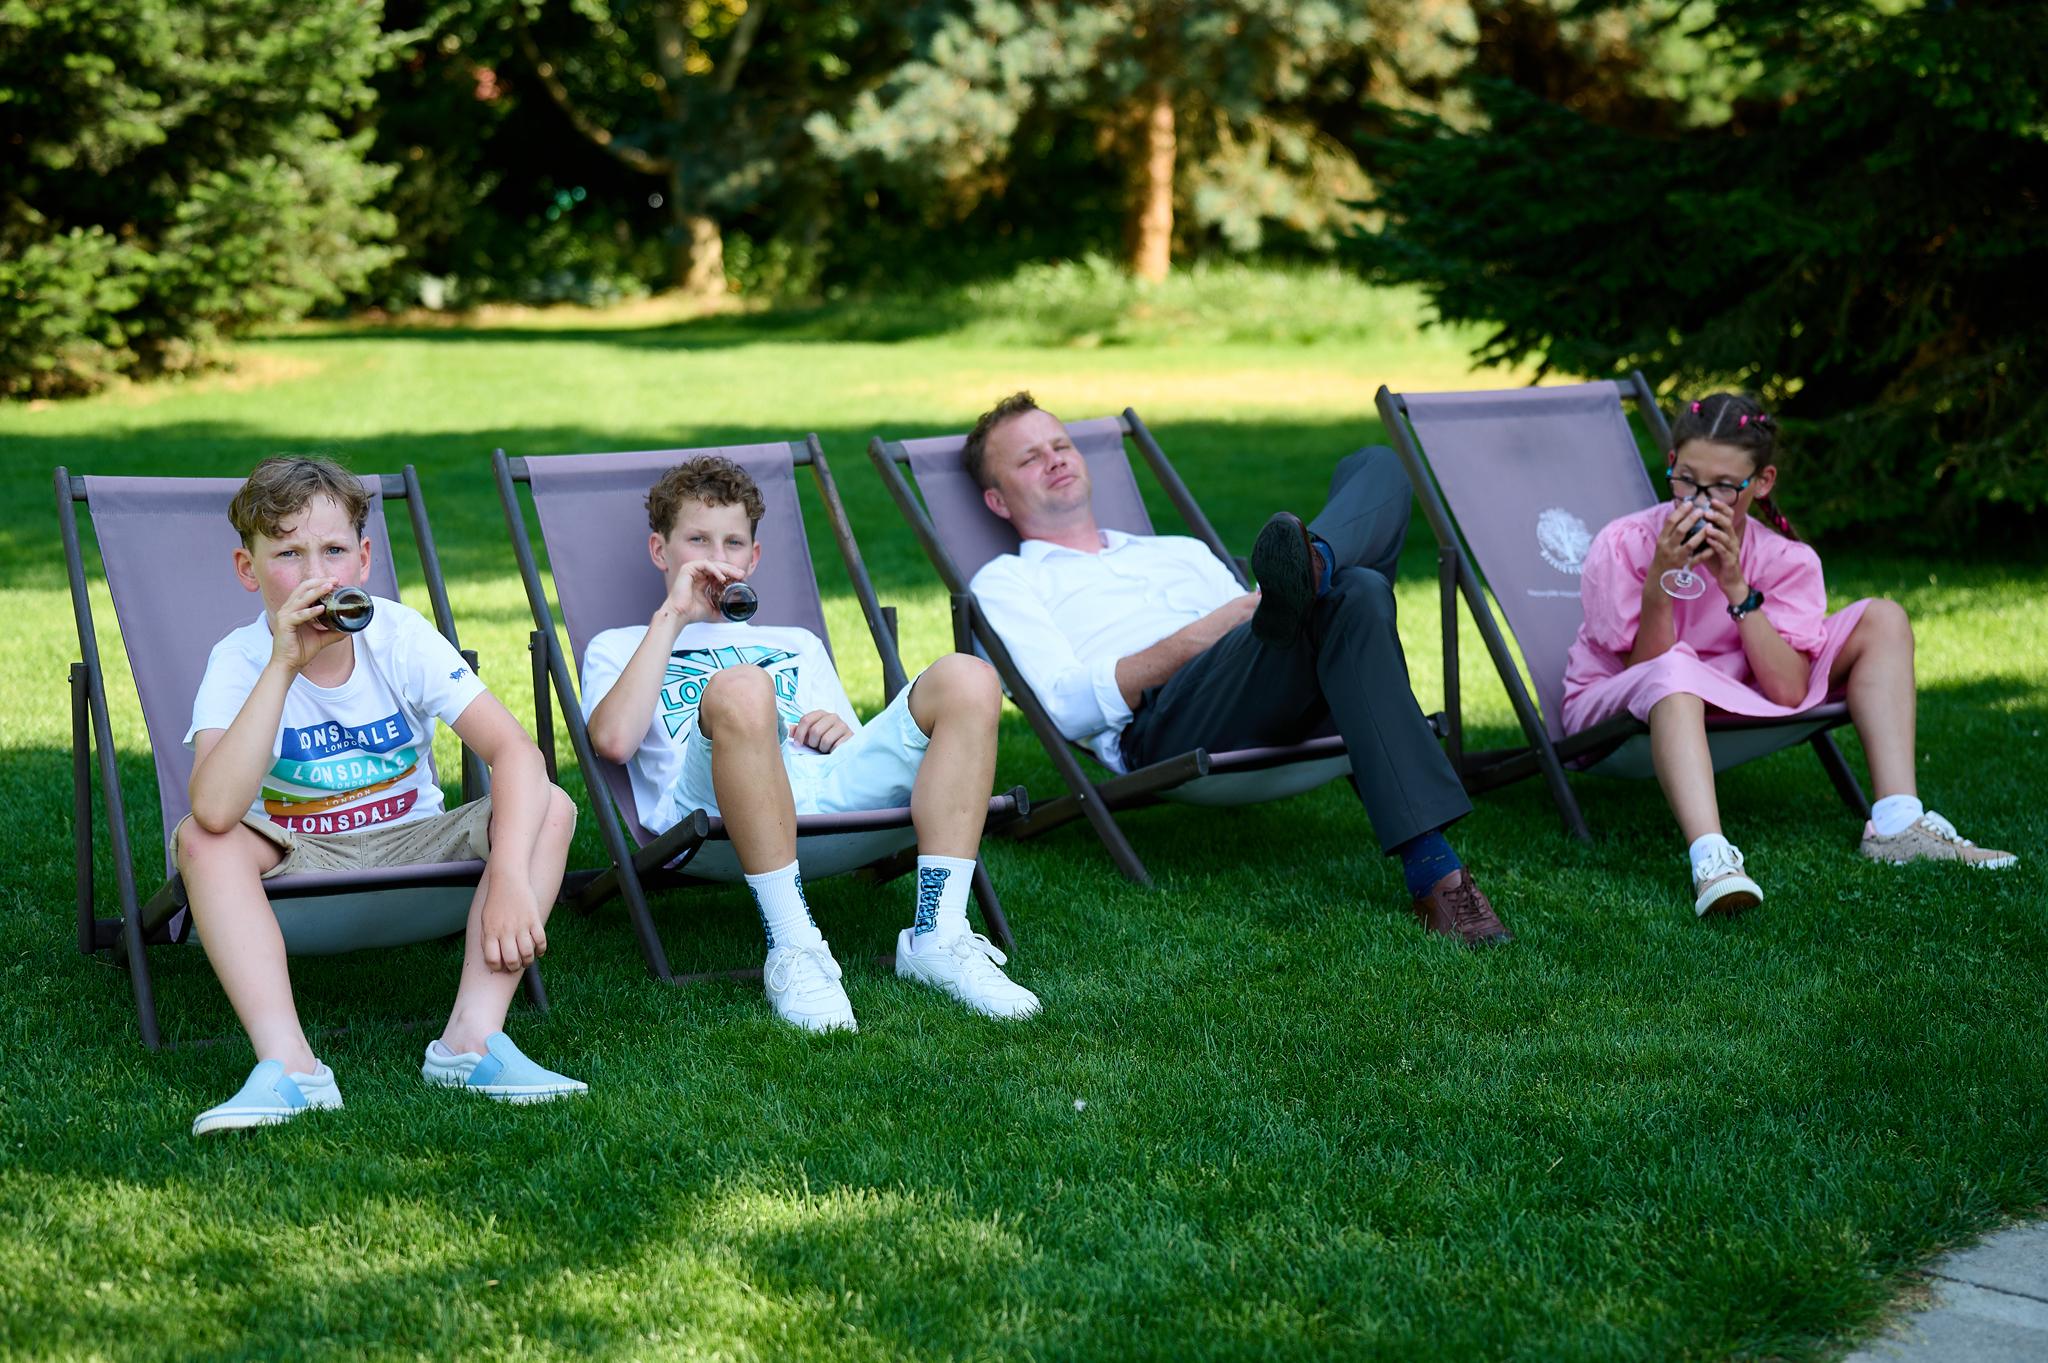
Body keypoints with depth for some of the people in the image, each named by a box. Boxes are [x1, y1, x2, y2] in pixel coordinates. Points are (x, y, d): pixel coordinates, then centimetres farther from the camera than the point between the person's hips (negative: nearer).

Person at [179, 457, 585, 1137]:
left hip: (413, 847, 1)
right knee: (201, 840, -30)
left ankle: (472, 1036, -29)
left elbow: (516, 752, -22)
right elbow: (215, 809, -36)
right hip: (297, 860, -1)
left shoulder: (400, 636, -13)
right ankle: (288, 1065, -37)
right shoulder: (239, 661, -17)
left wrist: (509, 880, -36)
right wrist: (284, 665, -38)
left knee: (549, 807, -22)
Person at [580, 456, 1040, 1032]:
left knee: (966, 677, -19)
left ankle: (937, 936, -25)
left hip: (830, 789, 4)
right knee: (740, 688, -38)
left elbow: (870, 761, 28)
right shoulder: (617, 647, 28)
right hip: (712, 806, -4)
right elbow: (613, 740, 3)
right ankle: (793, 950, -36)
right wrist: (672, 616, 8)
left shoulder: (798, 644, 40)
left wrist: (845, 736, 5)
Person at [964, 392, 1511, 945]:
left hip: (1281, 706, 6)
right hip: (1164, 729, -6)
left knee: (1375, 465, -4)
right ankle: (1433, 873, -48)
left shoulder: (1183, 552, 40)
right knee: (1354, 595, -34)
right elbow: (1069, 707, 2)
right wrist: (1195, 640, -9)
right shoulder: (1004, 582, 21)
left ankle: (1315, 564, -40)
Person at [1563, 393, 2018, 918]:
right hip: (1614, 708, -4)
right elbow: (1648, 672, -22)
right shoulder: (1621, 546, -21)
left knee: (1881, 620, -6)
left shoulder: (1786, 560, -12)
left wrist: (1735, 586, -29)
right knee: (1676, 667, -41)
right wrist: (1661, 580, -35)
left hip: (1730, 708, 5)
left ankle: (1896, 824, -19)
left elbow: (1788, 691, -21)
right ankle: (1710, 858, -57)